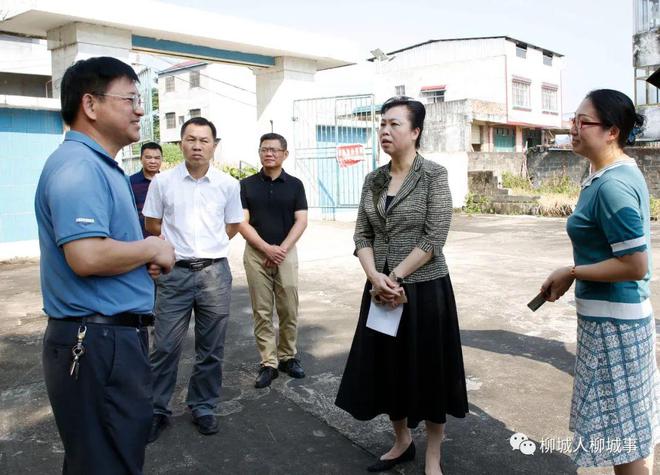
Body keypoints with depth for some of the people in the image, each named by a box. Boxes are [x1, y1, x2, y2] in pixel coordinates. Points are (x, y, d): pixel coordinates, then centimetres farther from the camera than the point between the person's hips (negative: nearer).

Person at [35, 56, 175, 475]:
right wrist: (152, 249, -14)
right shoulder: (78, 166, -19)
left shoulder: (100, 165, 15)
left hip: (115, 336, 11)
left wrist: (146, 258, 6)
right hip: (97, 343, -11)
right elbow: (87, 256, -31)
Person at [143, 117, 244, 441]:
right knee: (165, 346, 2)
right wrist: (178, 245, 10)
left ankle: (203, 407, 27)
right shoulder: (163, 182, -2)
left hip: (215, 272, 2)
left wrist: (208, 245, 9)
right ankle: (158, 410, 19)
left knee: (211, 349, 11)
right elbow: (152, 225, 9)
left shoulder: (228, 184, 1)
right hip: (174, 272, -1)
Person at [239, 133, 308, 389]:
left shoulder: (295, 184, 5)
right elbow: (242, 222, -2)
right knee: (262, 312, 2)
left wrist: (282, 248, -13)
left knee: (289, 310, 2)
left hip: (286, 252, 0)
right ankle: (268, 363, 8)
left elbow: (301, 221, -1)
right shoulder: (246, 184, 4)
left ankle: (287, 356, 18)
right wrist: (267, 248, -13)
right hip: (256, 254, 0)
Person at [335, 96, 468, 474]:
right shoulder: (374, 179, 7)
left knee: (427, 369, 6)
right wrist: (375, 277, -12)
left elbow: (434, 238, -15)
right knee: (387, 367, 14)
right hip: (382, 288, 5)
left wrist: (395, 278, -15)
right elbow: (362, 234, 4)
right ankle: (402, 442, 36)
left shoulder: (434, 174, -9)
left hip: (424, 287, -5)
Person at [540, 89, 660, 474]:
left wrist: (571, 273, -15)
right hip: (624, 313, 10)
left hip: (612, 320, -10)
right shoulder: (625, 172, 8)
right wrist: (573, 275, 10)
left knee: (623, 432, 4)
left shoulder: (611, 186, -23)